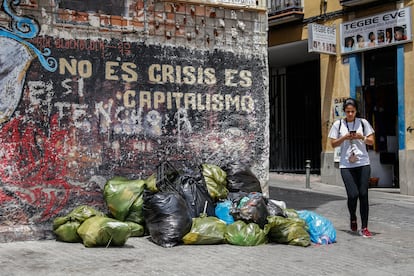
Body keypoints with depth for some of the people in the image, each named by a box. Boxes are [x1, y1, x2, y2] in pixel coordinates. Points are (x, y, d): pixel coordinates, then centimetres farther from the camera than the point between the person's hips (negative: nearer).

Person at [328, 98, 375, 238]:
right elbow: (333, 144, 7)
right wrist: (344, 138, -10)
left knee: (363, 194, -4)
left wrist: (362, 137, -9)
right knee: (352, 195, -11)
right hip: (346, 165, -1)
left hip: (363, 164, 1)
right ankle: (353, 218, 20)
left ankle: (364, 227, 3)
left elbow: (371, 141, 10)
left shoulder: (363, 122, 8)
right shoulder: (338, 124, 6)